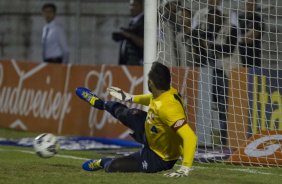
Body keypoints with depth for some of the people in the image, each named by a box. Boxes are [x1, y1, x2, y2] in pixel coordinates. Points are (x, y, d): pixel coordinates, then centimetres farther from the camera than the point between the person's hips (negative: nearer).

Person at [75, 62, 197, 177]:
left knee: (112, 167, -2)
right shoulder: (167, 92, -16)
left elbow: (190, 137, -47)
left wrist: (185, 169, -50)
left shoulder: (167, 108, -43)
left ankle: (103, 163, 38)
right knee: (124, 113, 26)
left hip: (158, 159, -8)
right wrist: (130, 98, 20)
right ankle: (97, 102, 61)